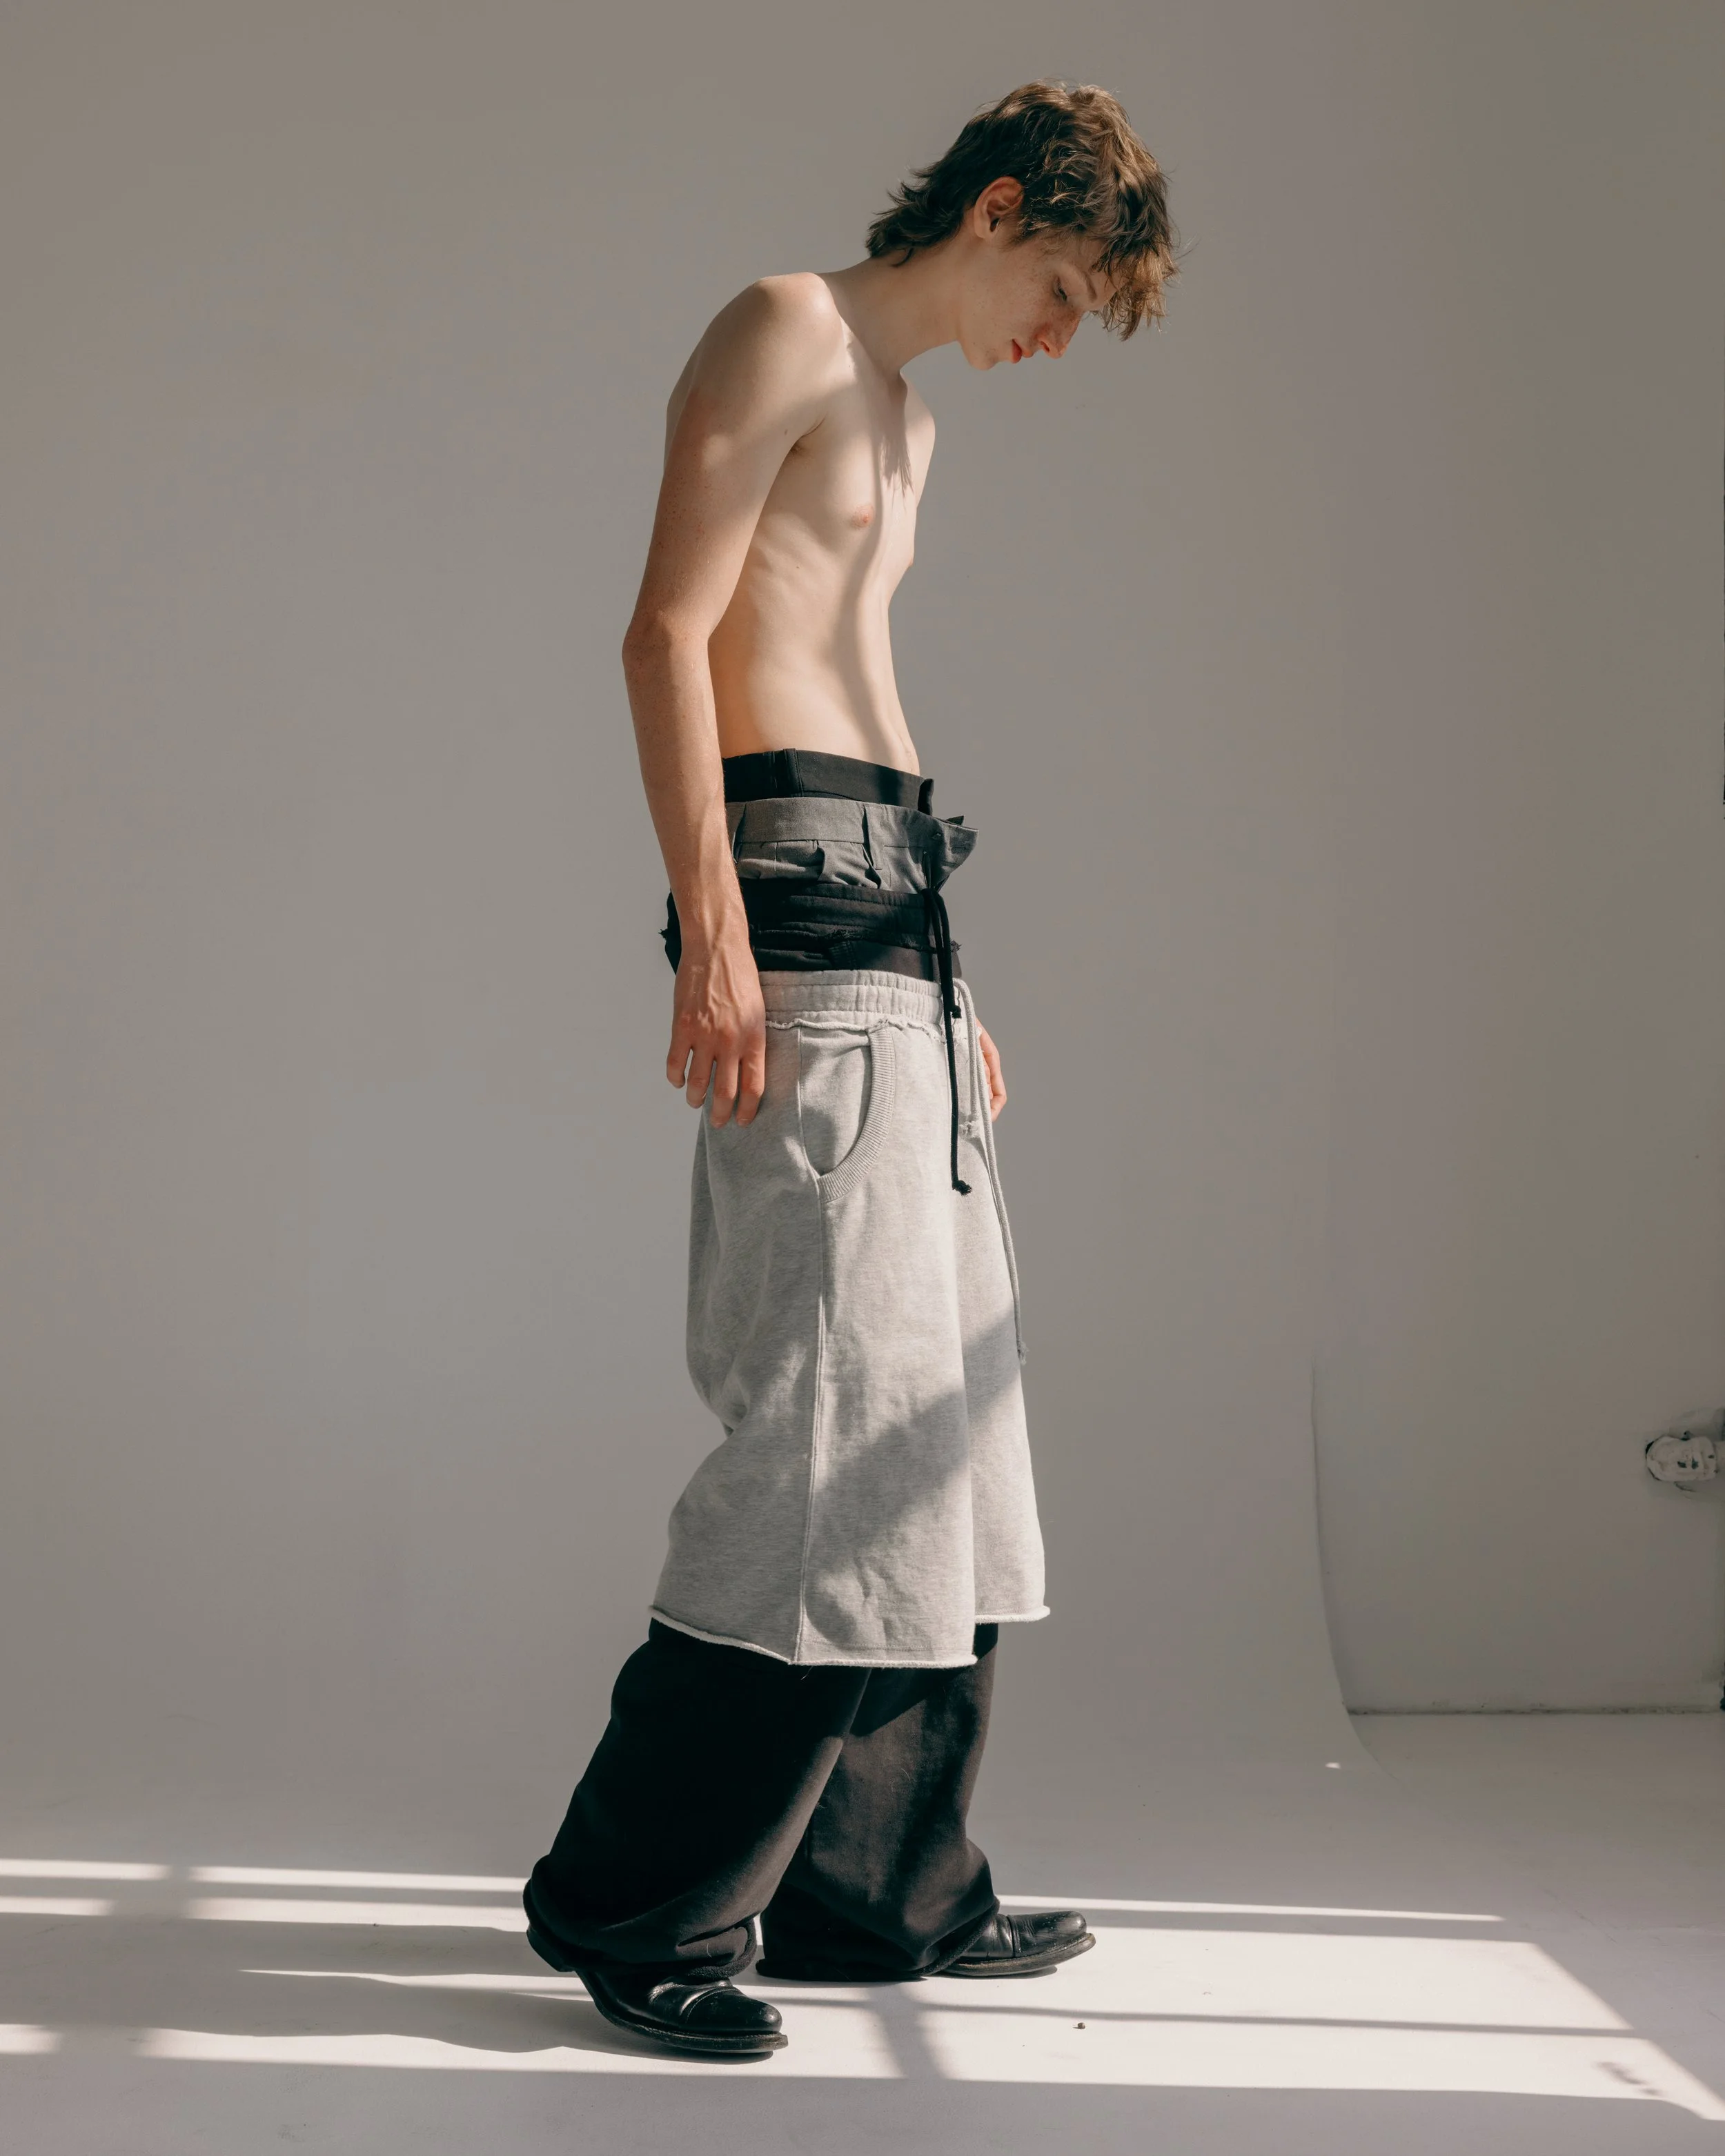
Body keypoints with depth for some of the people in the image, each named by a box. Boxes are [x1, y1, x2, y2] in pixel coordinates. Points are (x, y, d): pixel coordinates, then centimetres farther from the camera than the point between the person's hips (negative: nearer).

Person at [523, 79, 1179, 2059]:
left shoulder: (903, 417, 29)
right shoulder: (784, 332, 0)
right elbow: (668, 633, -11)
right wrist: (716, 935, -21)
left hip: (893, 927, 10)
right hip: (797, 885, -10)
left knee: (938, 1426, 8)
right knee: (841, 1429, -14)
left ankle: (883, 1888, 15)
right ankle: (636, 1898, -5)